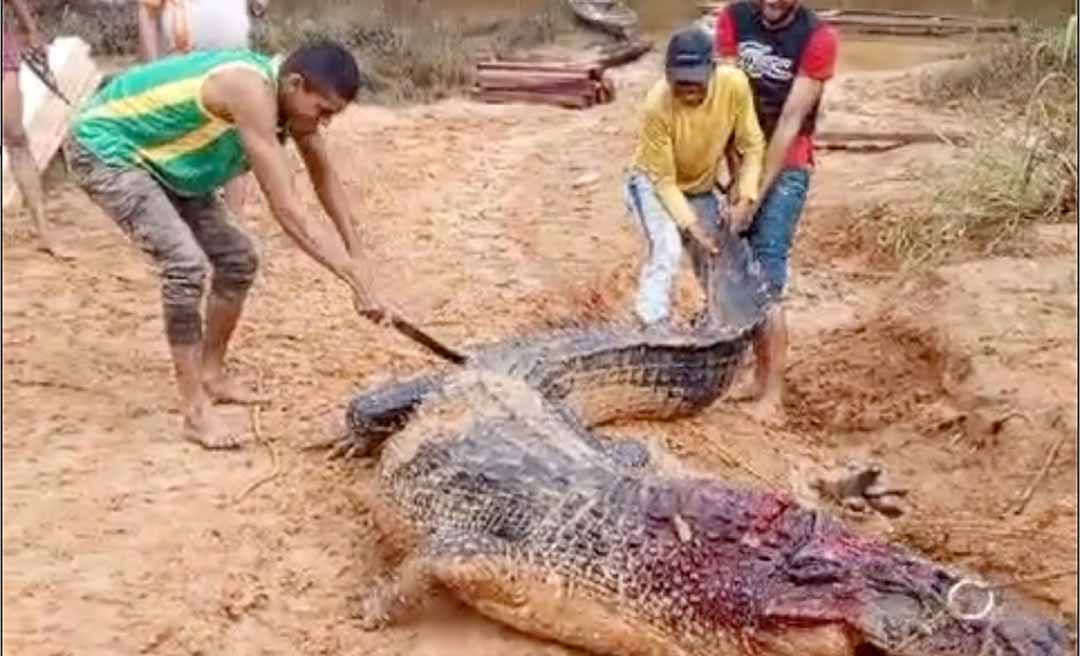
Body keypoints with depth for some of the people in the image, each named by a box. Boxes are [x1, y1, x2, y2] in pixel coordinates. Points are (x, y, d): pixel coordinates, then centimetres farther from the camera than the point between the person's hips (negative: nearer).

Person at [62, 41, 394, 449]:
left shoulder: (290, 94, -7)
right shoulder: (252, 91, -34)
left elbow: (325, 178, 6)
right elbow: (285, 209, -35)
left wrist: (355, 257, 5)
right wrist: (350, 273, -32)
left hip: (161, 158, 9)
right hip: (103, 146, -9)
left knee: (237, 259, 7)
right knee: (186, 264, -24)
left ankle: (211, 375, 24)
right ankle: (196, 411, -15)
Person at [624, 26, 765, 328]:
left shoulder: (735, 85, -27)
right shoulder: (656, 107, -35)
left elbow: (752, 144, -13)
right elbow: (664, 180, -25)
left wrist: (744, 196, -22)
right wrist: (691, 225, -30)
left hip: (702, 187, 4)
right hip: (653, 184, -4)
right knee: (668, 250, -27)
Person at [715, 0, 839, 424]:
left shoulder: (818, 38, -17)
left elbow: (790, 122, -18)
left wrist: (756, 194, -18)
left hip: (786, 169, -4)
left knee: (766, 282, -13)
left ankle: (771, 398, -10)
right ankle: (758, 379, 18)